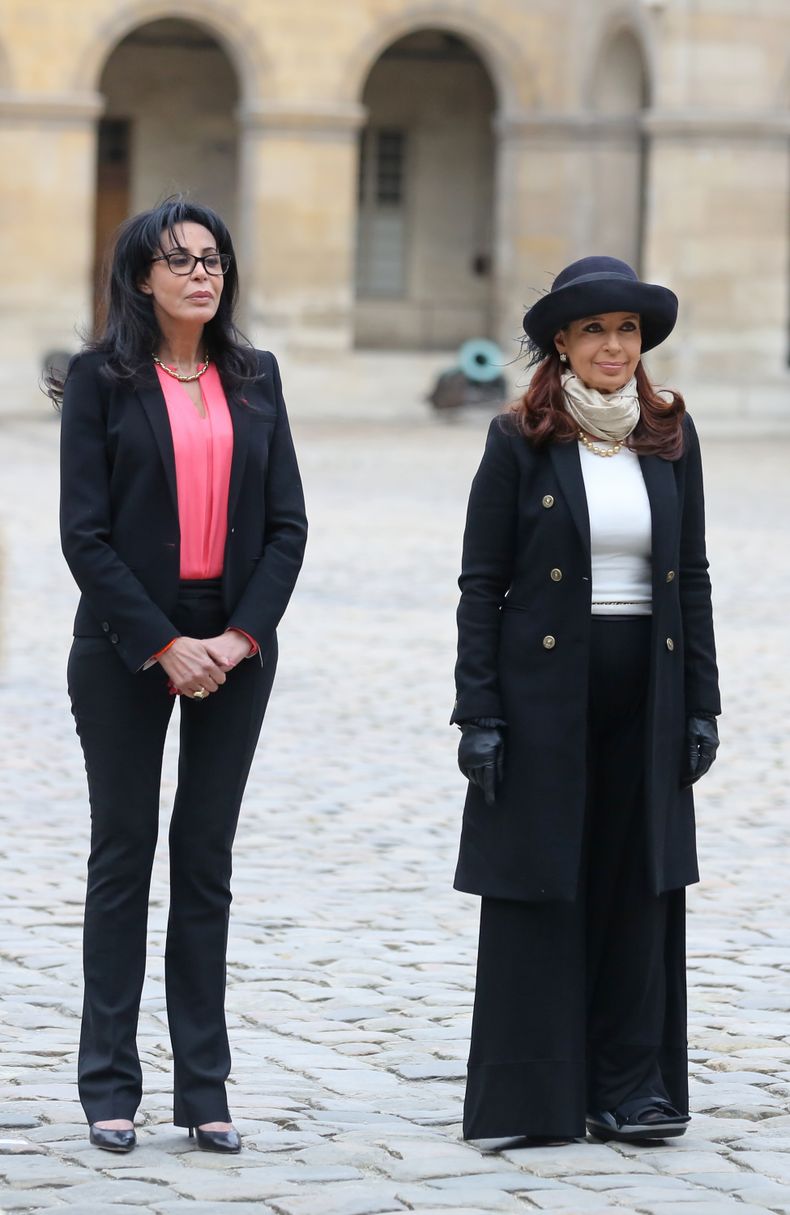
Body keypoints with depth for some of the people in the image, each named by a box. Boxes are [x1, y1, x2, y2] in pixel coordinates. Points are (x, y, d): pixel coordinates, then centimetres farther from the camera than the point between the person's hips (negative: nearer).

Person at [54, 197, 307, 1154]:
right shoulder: (102, 379, -2)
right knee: (123, 856, 2)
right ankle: (110, 1087, 7)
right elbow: (86, 531, -8)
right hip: (125, 645, -3)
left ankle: (204, 1087, 9)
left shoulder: (253, 379, 9)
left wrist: (241, 635, -7)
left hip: (234, 648, 3)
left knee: (207, 860, 6)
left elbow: (287, 524, 6)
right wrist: (163, 645, -14)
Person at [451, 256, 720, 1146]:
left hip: (645, 695, 3)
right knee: (539, 888, 1)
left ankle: (630, 1088, 13)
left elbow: (693, 579, 10)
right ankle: (532, 1096, 8)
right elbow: (480, 583, -3)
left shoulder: (671, 436, 7)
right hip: (544, 695, -3)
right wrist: (478, 713, -9)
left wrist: (701, 704, 5)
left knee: (639, 888, 5)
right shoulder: (520, 441, -3)